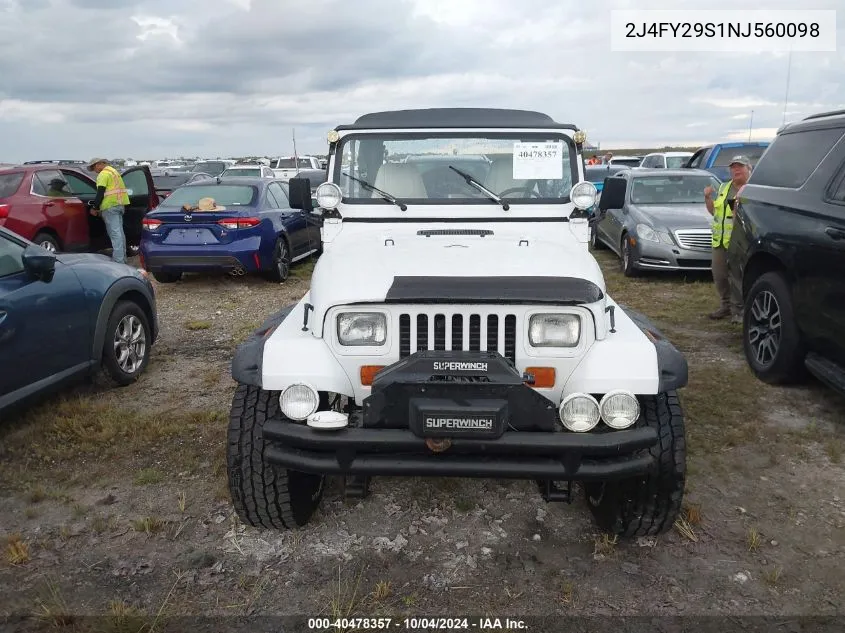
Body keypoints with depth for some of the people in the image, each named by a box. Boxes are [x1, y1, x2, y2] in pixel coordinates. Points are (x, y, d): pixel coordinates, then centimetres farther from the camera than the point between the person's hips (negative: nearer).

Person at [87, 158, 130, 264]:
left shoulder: (103, 174, -9)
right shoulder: (113, 171, 22)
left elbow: (100, 193, -15)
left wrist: (94, 208, -10)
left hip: (110, 206, -10)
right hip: (120, 204, 10)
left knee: (115, 233, -12)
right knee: (119, 232, 15)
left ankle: (118, 261, -15)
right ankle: (122, 258, 21)